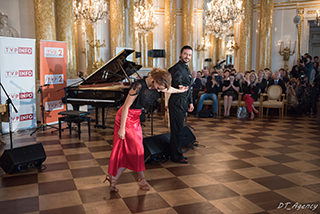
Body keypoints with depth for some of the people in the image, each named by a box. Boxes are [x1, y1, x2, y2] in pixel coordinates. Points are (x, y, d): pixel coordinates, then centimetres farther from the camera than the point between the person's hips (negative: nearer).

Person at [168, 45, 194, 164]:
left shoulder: (187, 69, 19)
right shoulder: (177, 68, -11)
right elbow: (178, 84, -26)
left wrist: (190, 102, 22)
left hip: (183, 102, 10)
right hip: (177, 102, -10)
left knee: (178, 128, 15)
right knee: (176, 129, -5)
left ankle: (177, 153, 25)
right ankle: (176, 156, 4)